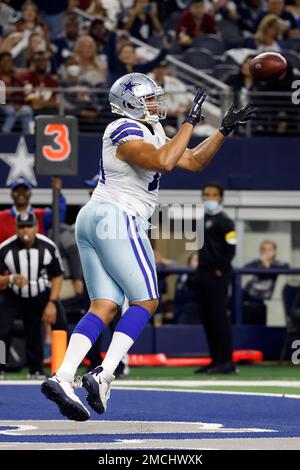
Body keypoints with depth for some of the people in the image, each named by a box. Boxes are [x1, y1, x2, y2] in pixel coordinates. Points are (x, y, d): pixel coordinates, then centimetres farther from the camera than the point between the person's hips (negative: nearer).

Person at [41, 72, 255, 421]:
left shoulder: (151, 133, 19)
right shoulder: (127, 134, -11)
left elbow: (194, 161, 23)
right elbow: (164, 162, -27)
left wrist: (224, 130, 16)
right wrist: (191, 121, -20)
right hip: (116, 220, -9)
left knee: (104, 307, 2)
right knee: (145, 302, -3)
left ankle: (62, 378, -11)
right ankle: (103, 375, -14)